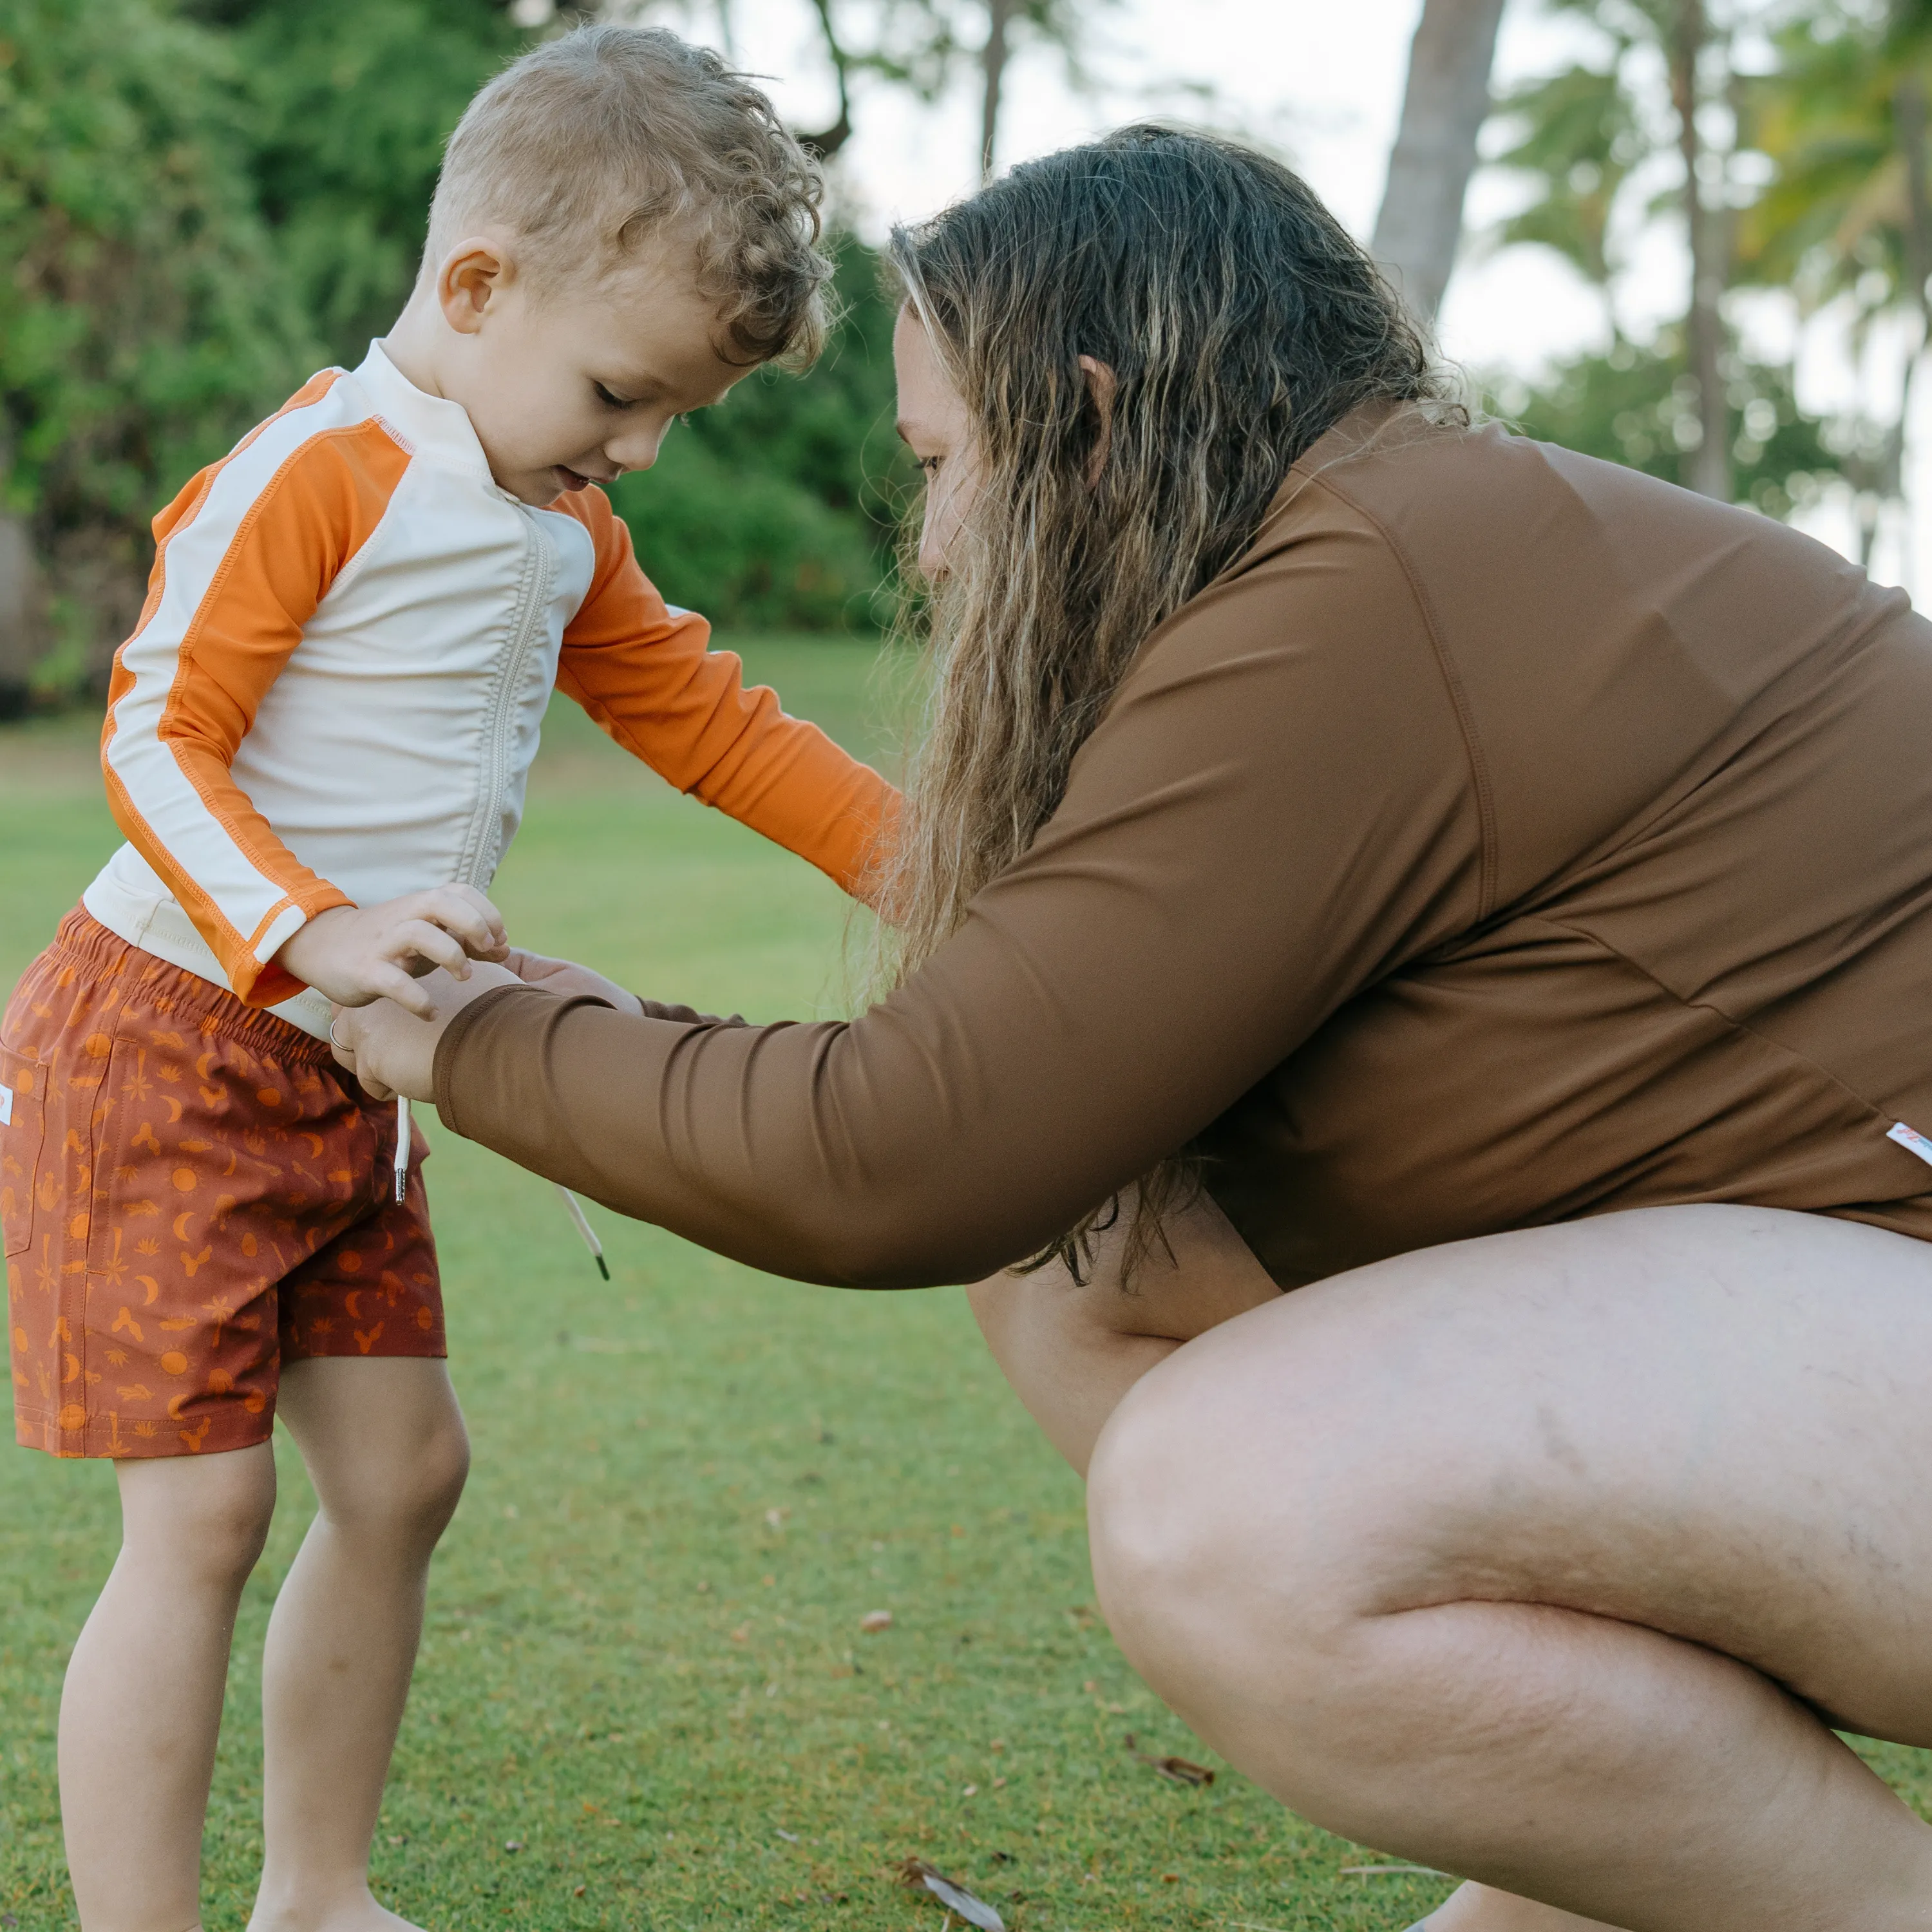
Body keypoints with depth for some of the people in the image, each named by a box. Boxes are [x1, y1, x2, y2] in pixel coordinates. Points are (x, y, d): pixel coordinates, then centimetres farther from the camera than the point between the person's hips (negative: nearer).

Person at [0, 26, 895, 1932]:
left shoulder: (562, 532, 12)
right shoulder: (323, 470, -16)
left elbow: (704, 716, 20)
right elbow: (155, 733, -20)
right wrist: (314, 930, -35)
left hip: (346, 1084, 9)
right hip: (163, 1053, -8)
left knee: (400, 1473, 9)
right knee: (201, 1517, -8)